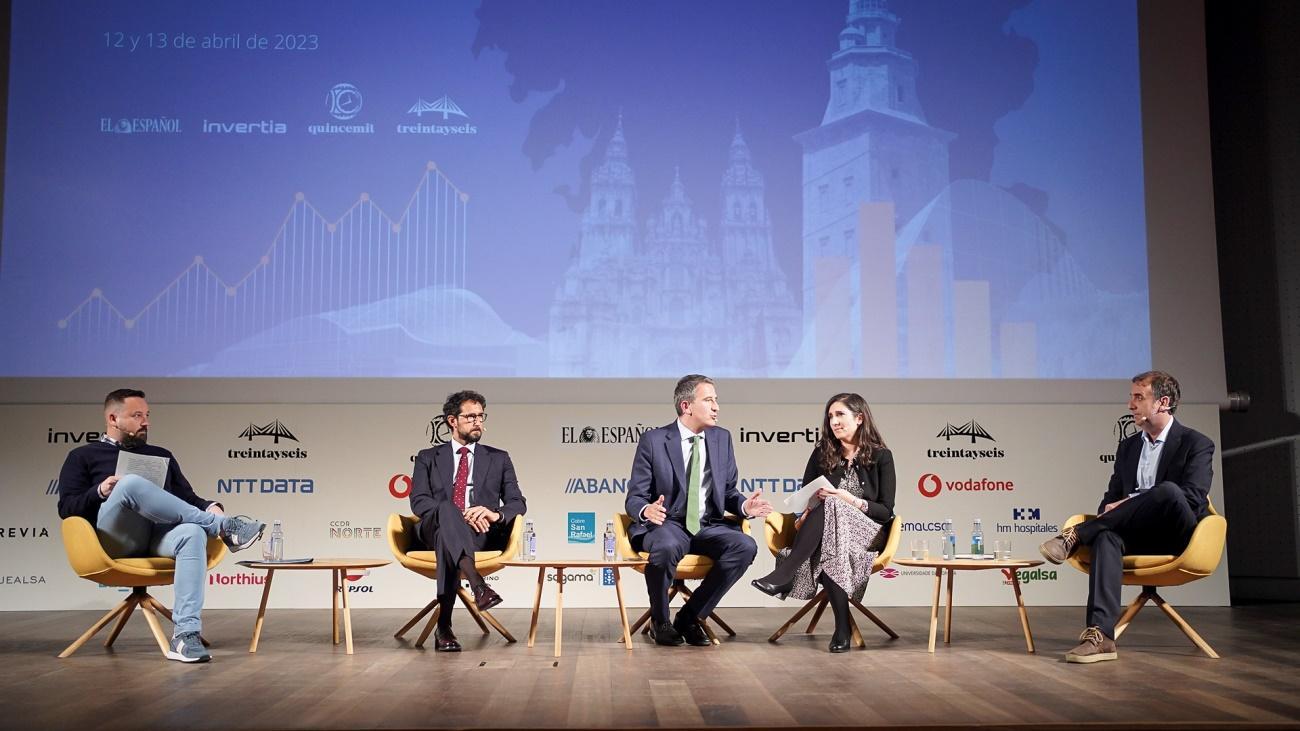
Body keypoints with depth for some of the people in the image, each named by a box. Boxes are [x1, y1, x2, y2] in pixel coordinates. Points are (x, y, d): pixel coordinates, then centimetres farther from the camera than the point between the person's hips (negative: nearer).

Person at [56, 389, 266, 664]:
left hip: (159, 536, 3)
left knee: (193, 532, -35)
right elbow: (67, 508, 9)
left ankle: (185, 634, -45)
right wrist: (100, 492, -11)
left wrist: (210, 507, 0)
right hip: (115, 538, -3)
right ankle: (224, 527, -29)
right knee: (132, 484, -34)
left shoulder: (160, 455, 30)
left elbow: (187, 499, 23)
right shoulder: (82, 456, 21)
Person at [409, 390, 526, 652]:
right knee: (446, 509, -38)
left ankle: (444, 625, -42)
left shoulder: (499, 459, 22)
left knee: (448, 542, -37)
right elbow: (418, 502, 3)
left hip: (482, 533, 1)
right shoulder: (428, 458, 20)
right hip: (435, 529, 0)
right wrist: (458, 516, -16)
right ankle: (478, 586, -59)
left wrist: (496, 514, -16)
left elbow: (517, 503, 11)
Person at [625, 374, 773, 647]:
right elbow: (634, 497, -3)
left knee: (745, 546, -26)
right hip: (667, 524, -4)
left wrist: (744, 506, -10)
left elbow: (728, 492, 15)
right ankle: (660, 622, -9)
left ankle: (690, 616, -9)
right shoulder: (653, 441, -4)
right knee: (667, 547, -39)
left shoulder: (722, 438, 10)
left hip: (708, 526, 4)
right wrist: (647, 510, -27)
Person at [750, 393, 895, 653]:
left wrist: (849, 499, -15)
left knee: (830, 508, -36)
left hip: (865, 532, -2)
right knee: (826, 552, -38)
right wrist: (805, 514, -12)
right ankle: (842, 626, -35)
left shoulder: (880, 456, 4)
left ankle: (784, 575, -42)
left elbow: (885, 511, 0)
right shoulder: (822, 453, 13)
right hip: (824, 532, 2)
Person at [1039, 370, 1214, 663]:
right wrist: (1111, 513, -8)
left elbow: (1193, 497, -14)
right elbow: (1112, 497, 19)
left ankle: (1076, 535, -30)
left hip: (1180, 537, -4)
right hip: (1138, 536, 4)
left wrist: (1129, 503, -19)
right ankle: (1100, 635, -48)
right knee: (1106, 536, -33)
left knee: (1168, 490, -36)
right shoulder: (1128, 446, 20)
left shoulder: (1197, 444, 2)